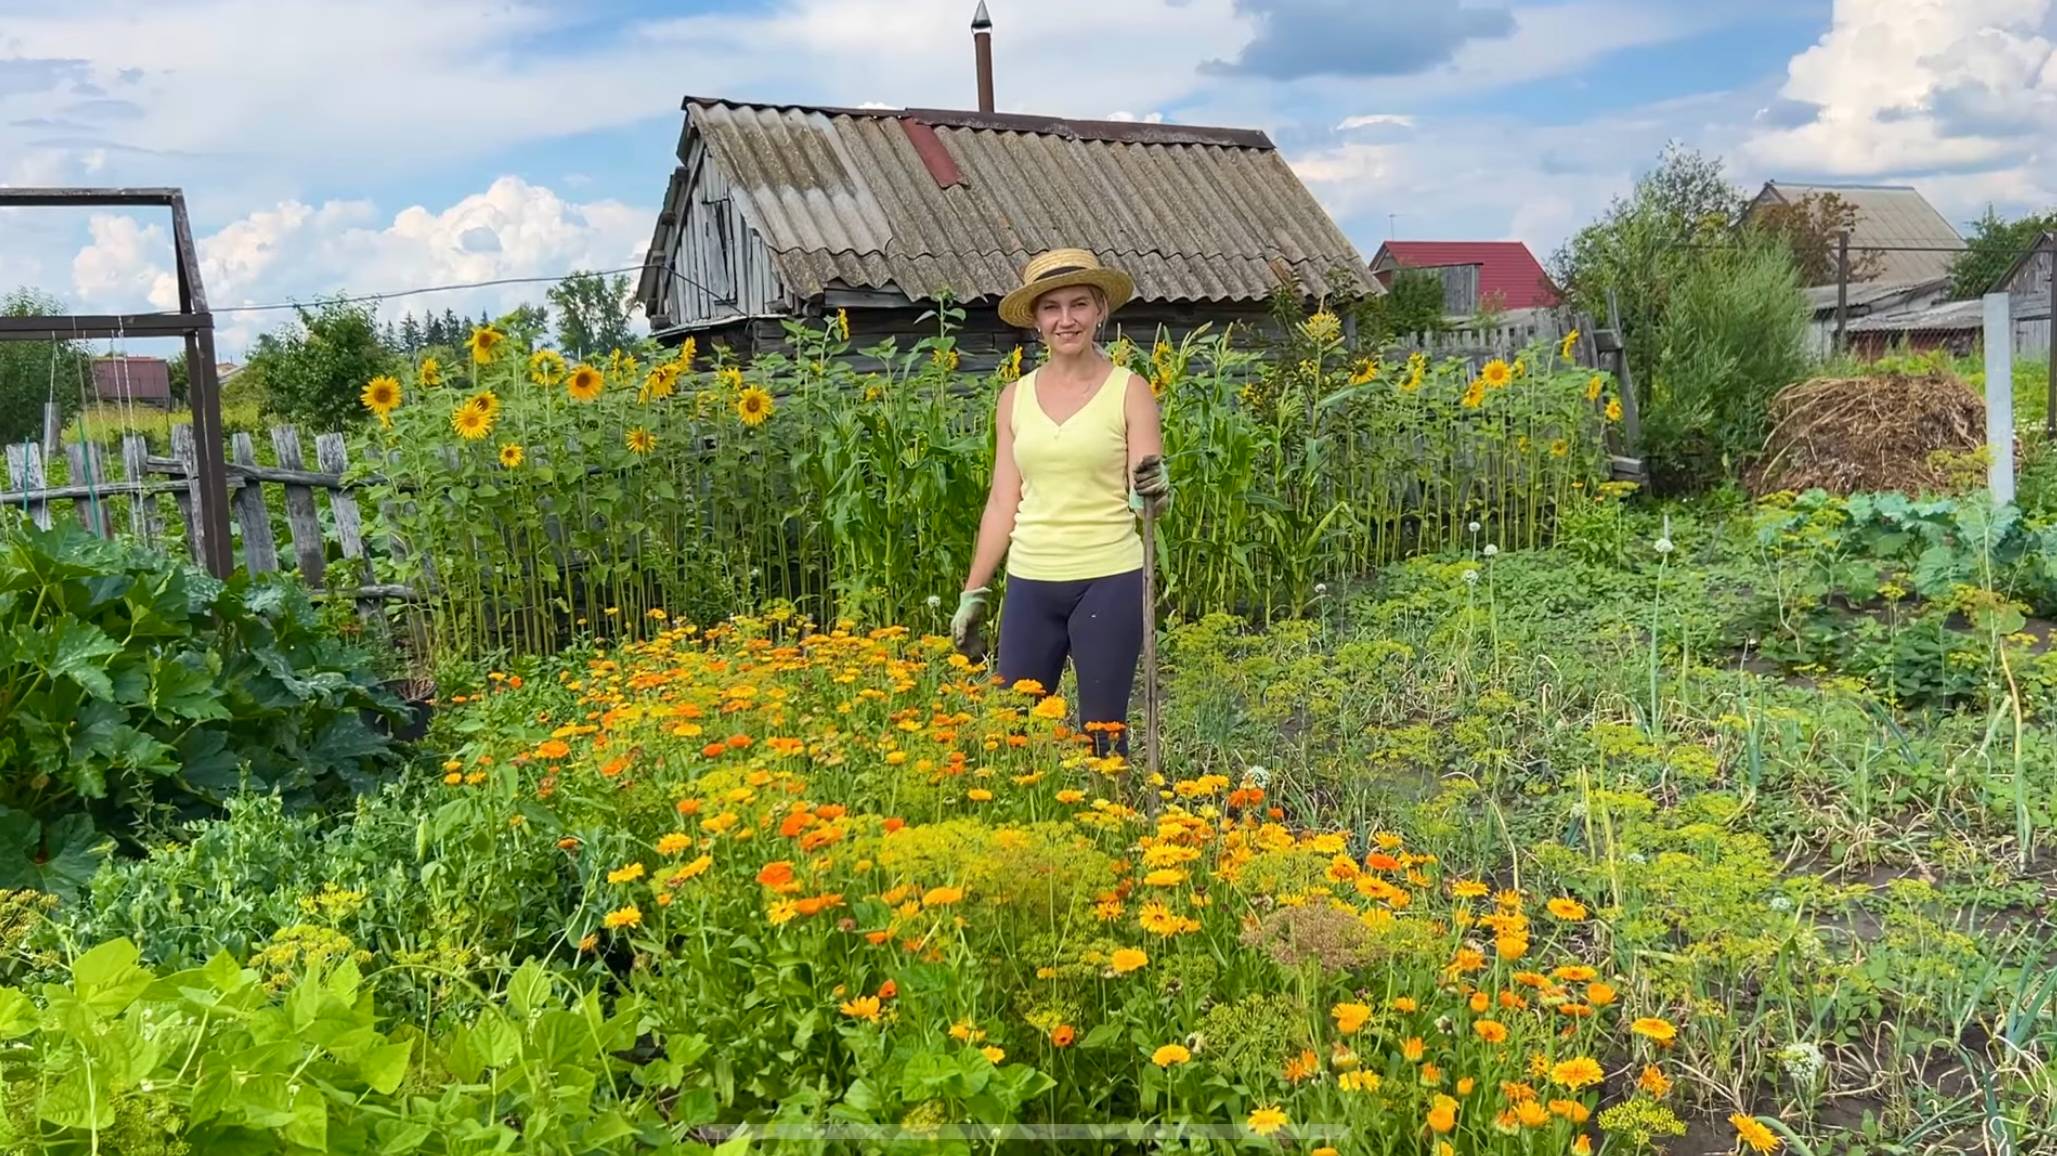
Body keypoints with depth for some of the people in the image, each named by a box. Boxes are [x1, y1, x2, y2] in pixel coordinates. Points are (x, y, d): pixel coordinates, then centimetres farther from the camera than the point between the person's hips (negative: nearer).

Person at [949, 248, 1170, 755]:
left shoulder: (1129, 391, -1)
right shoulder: (1016, 398, 9)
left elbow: (1144, 496, -4)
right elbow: (1002, 503, 12)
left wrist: (1155, 493, -27)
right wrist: (974, 591, 10)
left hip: (1108, 582, -3)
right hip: (1030, 584, 4)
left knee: (1102, 733, 2)